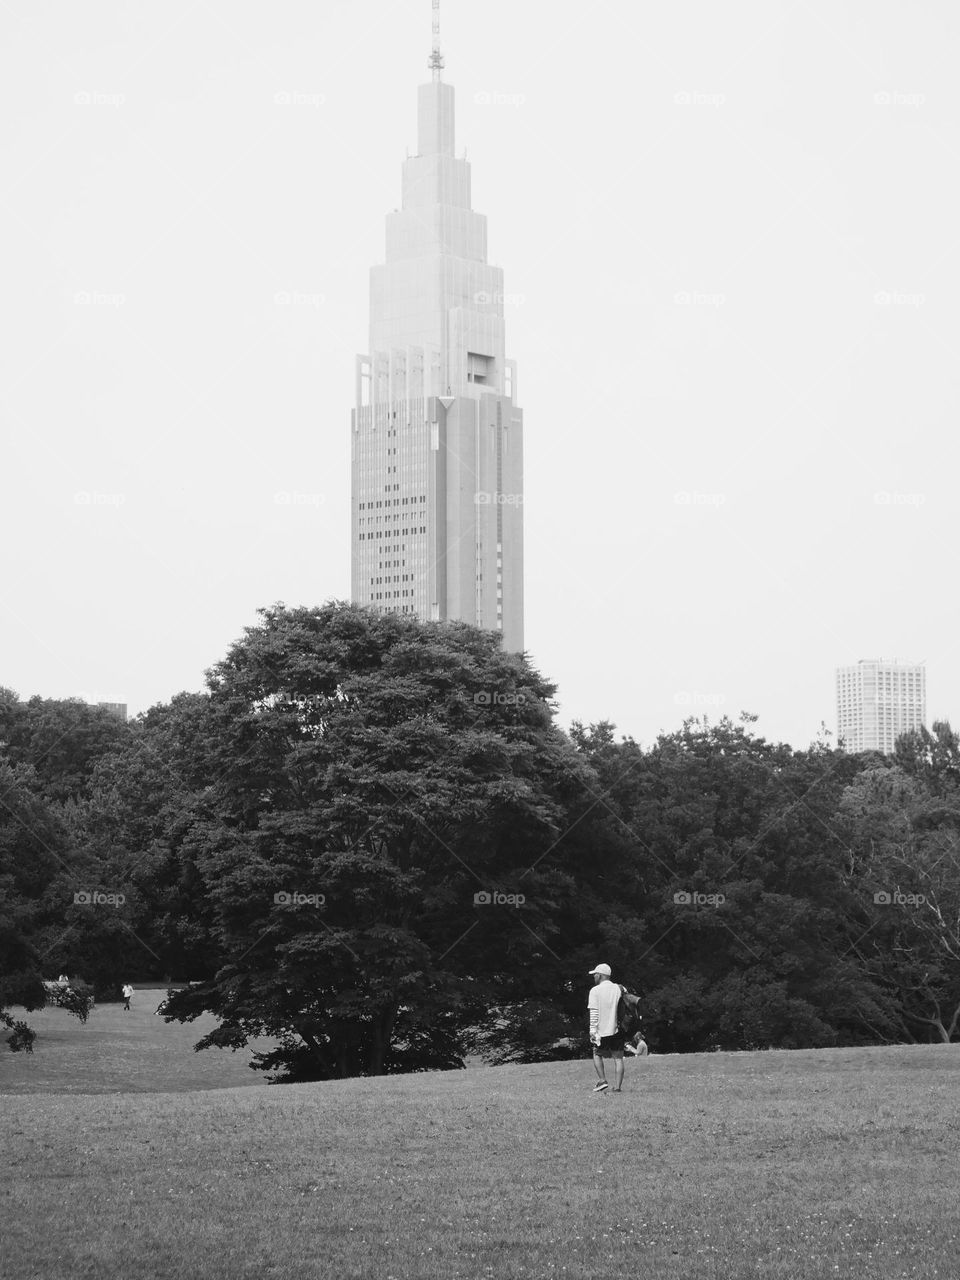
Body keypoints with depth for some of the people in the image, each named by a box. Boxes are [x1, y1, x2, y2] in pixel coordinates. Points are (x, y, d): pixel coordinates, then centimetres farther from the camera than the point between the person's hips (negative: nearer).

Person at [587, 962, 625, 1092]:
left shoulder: (595, 991, -5)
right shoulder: (619, 989, 6)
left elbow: (593, 1012, -10)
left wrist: (593, 1030, -9)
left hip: (602, 1030, -3)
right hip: (617, 1029, 3)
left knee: (597, 1054, 16)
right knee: (618, 1057, 6)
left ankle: (602, 1080, 4)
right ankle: (618, 1087, 2)